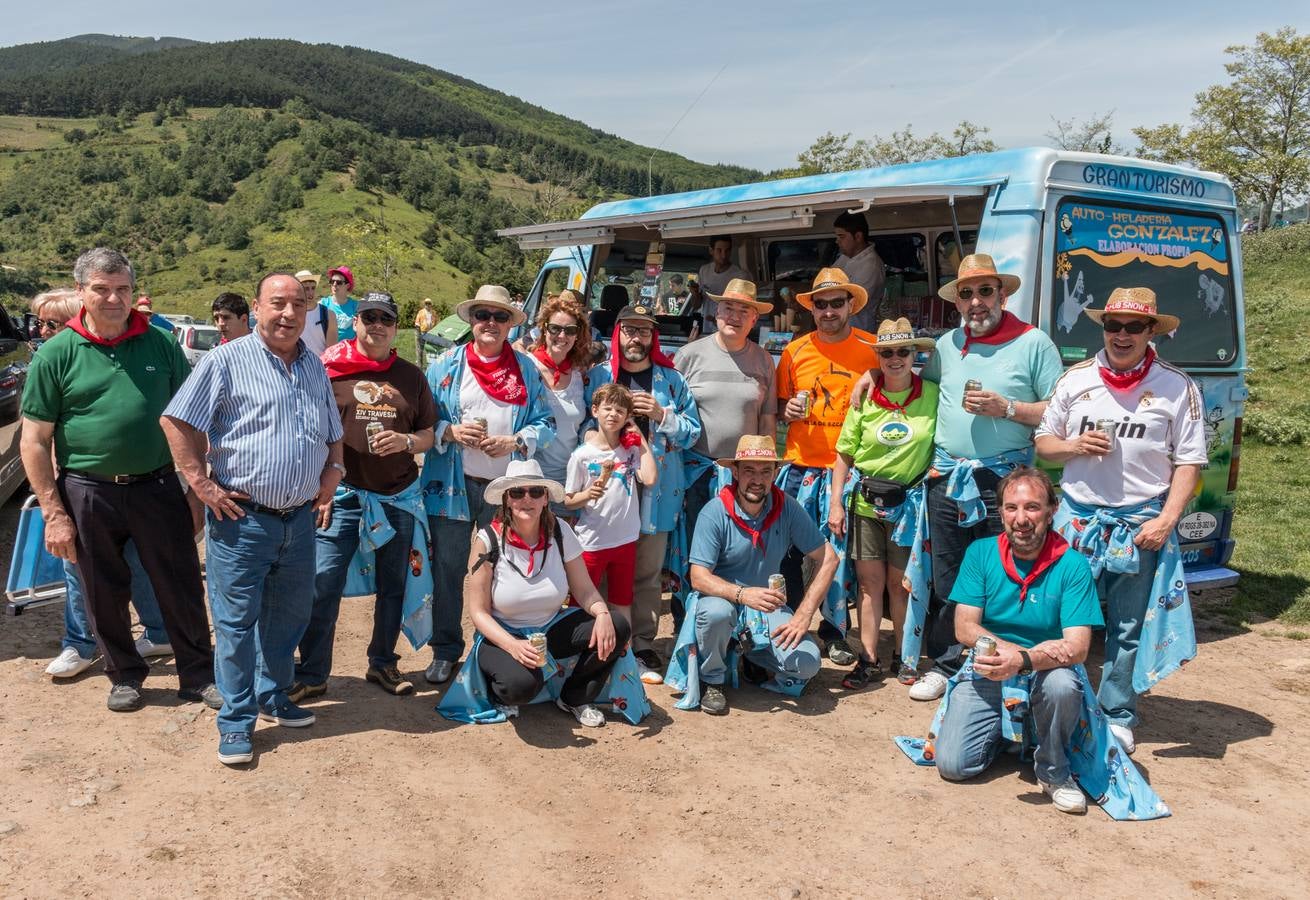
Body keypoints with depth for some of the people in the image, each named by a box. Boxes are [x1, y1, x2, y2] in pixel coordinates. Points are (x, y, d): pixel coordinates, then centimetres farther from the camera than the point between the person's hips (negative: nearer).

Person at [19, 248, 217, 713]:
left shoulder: (161, 343, 2)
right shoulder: (57, 353, -3)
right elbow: (35, 441, -2)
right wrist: (54, 514, -6)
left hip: (158, 487, 1)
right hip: (88, 494, -1)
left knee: (181, 588, 7)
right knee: (104, 595, 12)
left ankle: (199, 675, 22)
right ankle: (124, 675, 32)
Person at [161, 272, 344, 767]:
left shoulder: (314, 367, 12)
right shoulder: (227, 361, -7)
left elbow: (333, 435, 23)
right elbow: (177, 420, -9)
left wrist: (329, 480, 10)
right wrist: (202, 484, -12)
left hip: (300, 520, 6)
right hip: (242, 520, -6)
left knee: (289, 615, 16)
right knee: (236, 622, 2)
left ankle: (273, 697, 35)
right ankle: (236, 721, 14)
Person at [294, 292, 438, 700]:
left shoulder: (411, 376, 9)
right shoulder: (330, 368, 0)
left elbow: (429, 435, 12)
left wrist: (405, 441, -10)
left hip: (398, 497, 3)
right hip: (342, 496, -3)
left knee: (393, 587, 12)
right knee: (323, 587, -4)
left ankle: (382, 663, 29)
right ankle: (311, 675, 9)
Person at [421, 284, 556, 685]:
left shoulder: (526, 370, 7)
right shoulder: (445, 365, 4)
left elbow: (545, 424, 4)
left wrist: (515, 442, -13)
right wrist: (451, 431, -15)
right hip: (453, 484, -1)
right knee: (448, 569, 3)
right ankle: (446, 651, 16)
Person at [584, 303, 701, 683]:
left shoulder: (672, 379, 8)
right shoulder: (598, 376, 6)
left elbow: (692, 432, 6)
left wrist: (661, 415, -10)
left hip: (656, 487, 1)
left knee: (648, 573, 5)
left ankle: (642, 648, 15)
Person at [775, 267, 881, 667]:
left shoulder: (872, 349, 1)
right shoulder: (795, 351, 6)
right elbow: (780, 404, 16)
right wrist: (788, 410, -6)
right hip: (801, 467, 2)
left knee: (840, 551, 2)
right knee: (790, 550, 5)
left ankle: (835, 630, 18)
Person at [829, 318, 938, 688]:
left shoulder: (933, 395, -3)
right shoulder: (865, 400, 1)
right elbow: (844, 455, 5)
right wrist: (835, 502, 0)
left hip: (909, 503, -1)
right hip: (866, 504, 2)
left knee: (900, 584, 8)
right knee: (869, 583, 7)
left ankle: (902, 657, 24)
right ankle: (868, 659, 15)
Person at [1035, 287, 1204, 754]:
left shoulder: (1177, 387, 0)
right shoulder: (1075, 379, 6)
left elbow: (1188, 462, -1)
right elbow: (1043, 441, 12)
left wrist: (1166, 520, -11)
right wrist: (1073, 446, -10)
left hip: (1140, 525, -2)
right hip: (1076, 517, 2)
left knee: (1128, 627, 8)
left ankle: (1117, 716, 22)